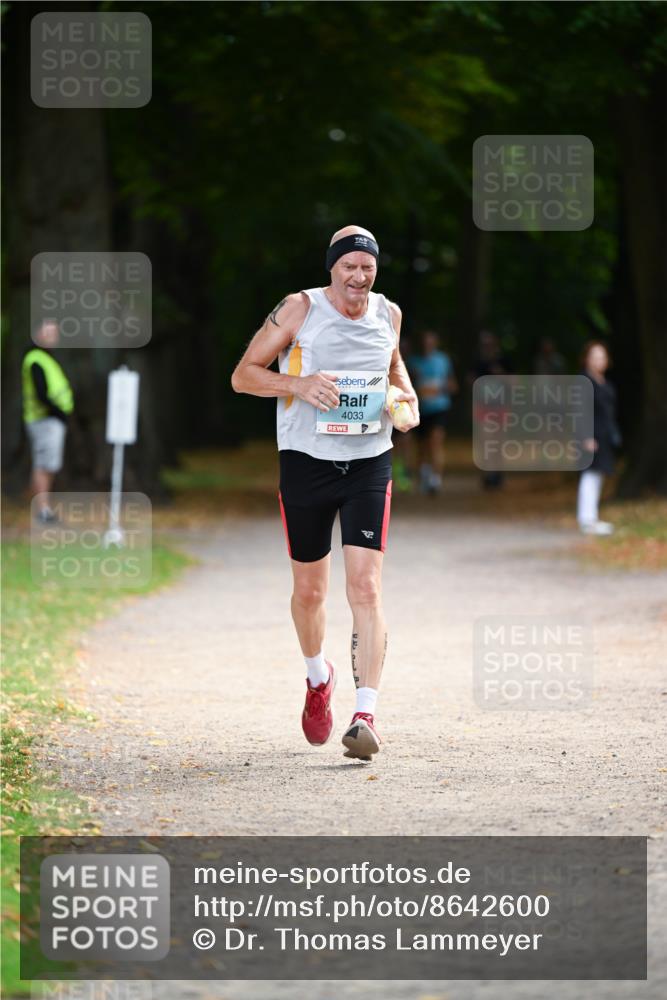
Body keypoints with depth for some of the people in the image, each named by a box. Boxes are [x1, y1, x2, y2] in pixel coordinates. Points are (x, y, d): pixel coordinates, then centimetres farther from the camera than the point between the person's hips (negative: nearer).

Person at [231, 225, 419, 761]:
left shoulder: (388, 314, 4)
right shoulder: (299, 310, -7)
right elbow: (243, 375, -5)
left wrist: (408, 399, 6)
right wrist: (298, 383, -22)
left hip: (369, 464, 1)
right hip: (307, 461, -1)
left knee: (366, 586, -13)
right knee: (309, 590, 11)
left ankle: (366, 716, -18)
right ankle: (318, 676, 42)